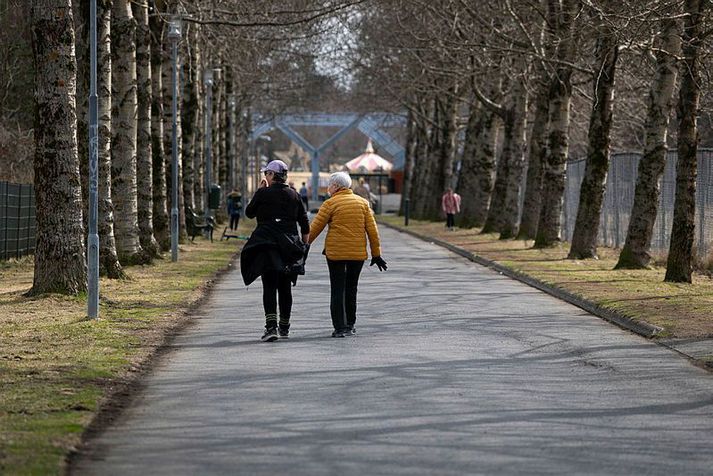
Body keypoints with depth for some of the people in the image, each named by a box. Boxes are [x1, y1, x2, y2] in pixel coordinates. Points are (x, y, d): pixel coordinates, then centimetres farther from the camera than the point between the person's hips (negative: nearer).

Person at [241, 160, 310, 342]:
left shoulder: (263, 194, -6)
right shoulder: (294, 195, 7)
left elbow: (249, 212, 9)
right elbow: (305, 224, 10)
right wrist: (304, 246, 18)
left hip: (267, 247, -4)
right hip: (289, 248, 4)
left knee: (269, 287, -8)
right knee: (285, 287, 13)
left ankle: (271, 326, -22)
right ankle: (284, 327, 21)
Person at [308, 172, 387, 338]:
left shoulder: (330, 204, -5)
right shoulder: (362, 202, 7)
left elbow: (315, 228, -5)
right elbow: (372, 229, 6)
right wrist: (376, 254, 11)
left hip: (335, 252, -4)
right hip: (358, 253, 4)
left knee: (337, 290, 1)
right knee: (351, 289, 16)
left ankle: (340, 327, -7)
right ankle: (350, 326, 21)